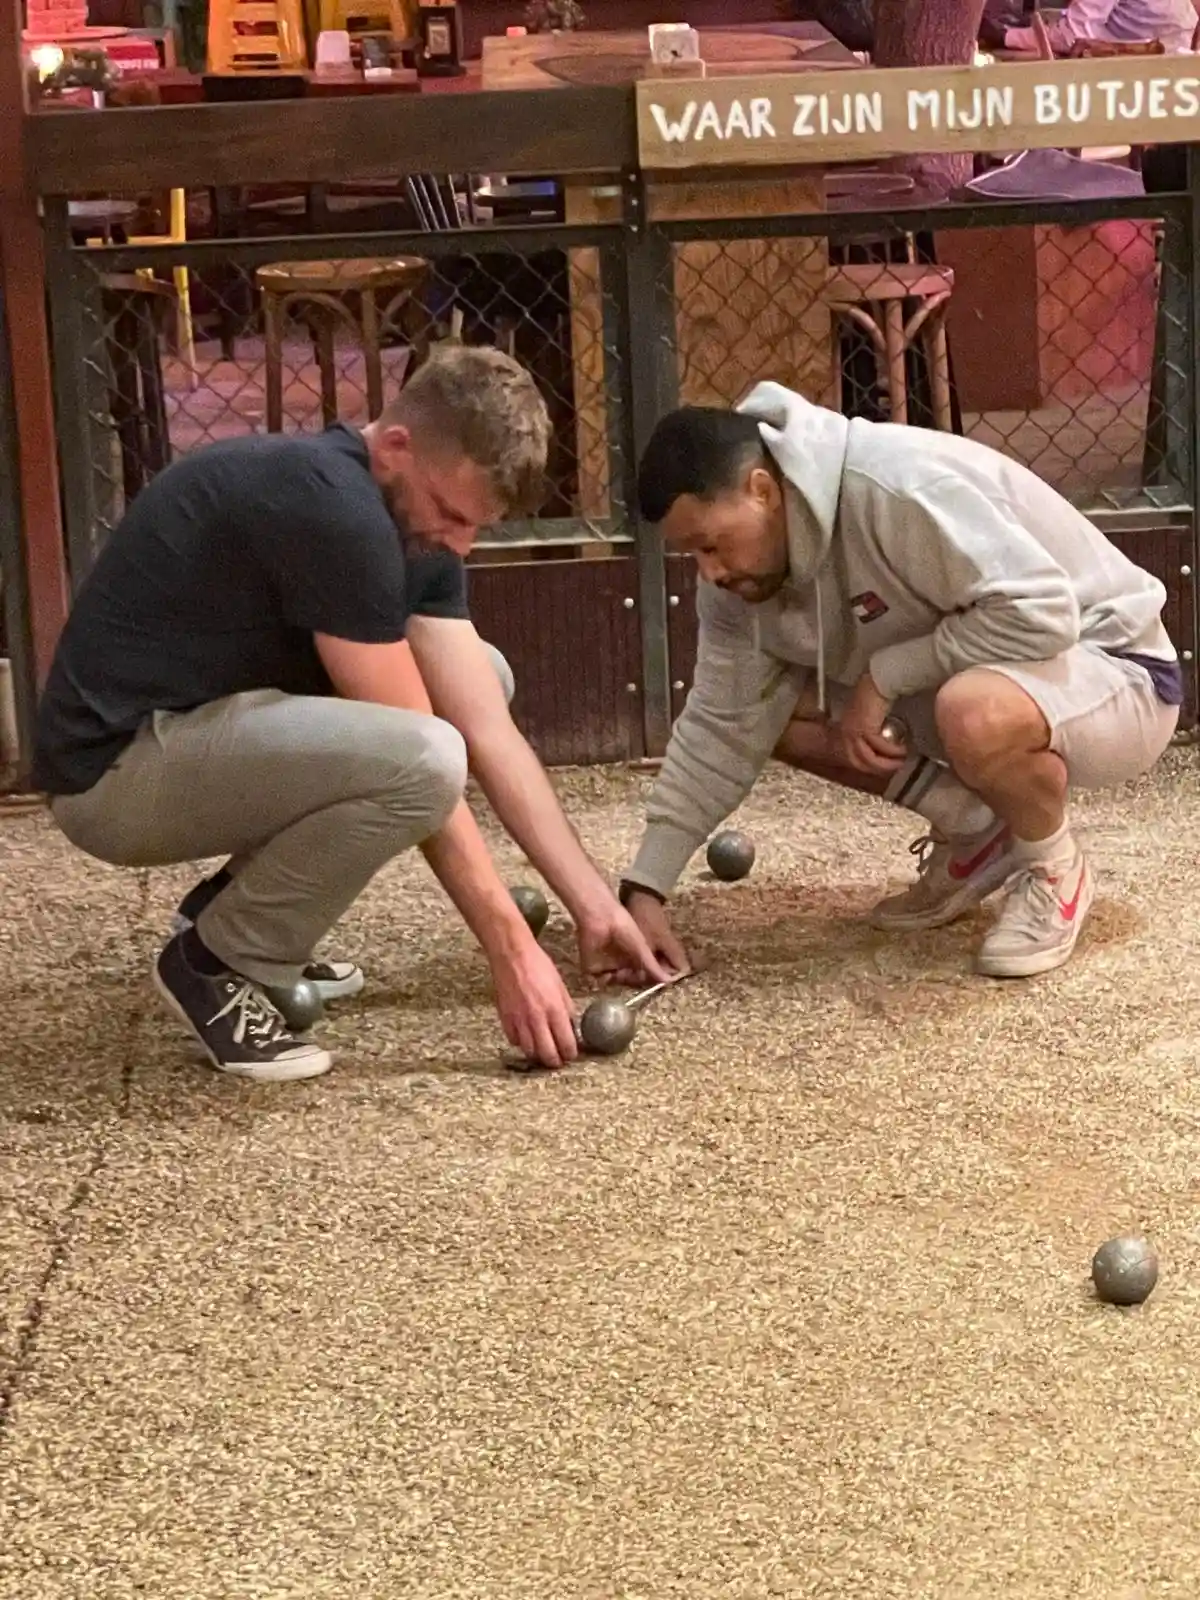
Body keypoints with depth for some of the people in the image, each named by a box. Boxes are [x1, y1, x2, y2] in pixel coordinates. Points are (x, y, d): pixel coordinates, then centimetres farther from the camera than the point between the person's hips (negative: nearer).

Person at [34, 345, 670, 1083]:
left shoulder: (411, 516, 4)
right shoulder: (329, 508, -25)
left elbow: (488, 731, 3)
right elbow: (416, 761, -22)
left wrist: (594, 904, -2)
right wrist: (514, 951, -17)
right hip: (117, 766, -10)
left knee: (480, 679, 11)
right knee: (421, 760, -30)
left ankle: (236, 909, 12)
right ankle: (219, 961, -6)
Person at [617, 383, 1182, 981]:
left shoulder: (896, 486, -31)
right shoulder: (739, 574, -6)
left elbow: (1039, 612, -34)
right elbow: (722, 727, -2)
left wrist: (882, 676, -26)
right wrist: (646, 888, -9)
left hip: (1114, 668, -8)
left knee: (976, 712, -40)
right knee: (769, 707, -4)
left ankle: (1054, 870, -8)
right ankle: (974, 832, 9)